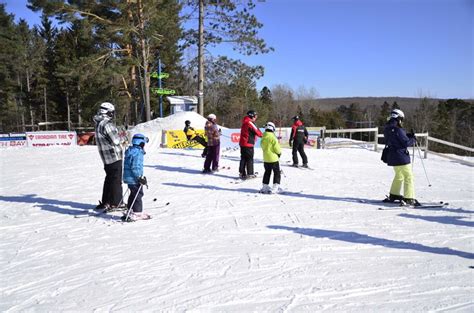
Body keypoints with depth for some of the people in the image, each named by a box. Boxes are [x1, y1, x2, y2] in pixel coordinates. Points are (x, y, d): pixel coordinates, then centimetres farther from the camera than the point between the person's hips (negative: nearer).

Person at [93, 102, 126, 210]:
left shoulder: (98, 124, 12)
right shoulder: (107, 124, -19)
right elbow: (116, 140, -18)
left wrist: (119, 137, 10)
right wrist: (122, 139, 1)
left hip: (106, 157, 9)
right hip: (114, 156, -9)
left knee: (109, 178, 18)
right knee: (116, 180, -1)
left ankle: (105, 202, 24)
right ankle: (115, 203, 4)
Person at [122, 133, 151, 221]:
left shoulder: (130, 151, 12)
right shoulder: (138, 153, -20)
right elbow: (135, 167, -25)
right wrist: (140, 178, -20)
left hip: (128, 177, 10)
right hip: (134, 179, -10)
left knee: (133, 194, 20)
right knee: (138, 195, -1)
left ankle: (130, 211, 28)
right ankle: (137, 213, 1)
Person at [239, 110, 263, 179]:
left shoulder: (244, 122, 15)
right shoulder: (250, 123, -14)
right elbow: (256, 131, -11)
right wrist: (262, 135, 5)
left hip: (242, 143, 9)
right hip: (248, 144, -9)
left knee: (243, 158, 12)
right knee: (250, 159, -1)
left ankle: (242, 173, 15)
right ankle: (250, 174, 2)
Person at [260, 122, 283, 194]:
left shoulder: (263, 137, 2)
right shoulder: (272, 137, -18)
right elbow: (276, 147, -16)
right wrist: (279, 153, 2)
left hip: (266, 158, 7)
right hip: (273, 158, -7)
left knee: (267, 172, 18)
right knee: (277, 172, 4)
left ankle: (265, 187, 20)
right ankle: (275, 187, 0)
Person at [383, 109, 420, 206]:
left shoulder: (387, 129, 7)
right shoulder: (398, 130, -19)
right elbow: (406, 143, -17)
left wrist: (408, 136, 9)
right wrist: (413, 139, 1)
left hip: (392, 157, 9)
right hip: (401, 157, -9)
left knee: (399, 176, 25)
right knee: (408, 176, -1)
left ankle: (393, 195, 32)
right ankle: (409, 198, -3)